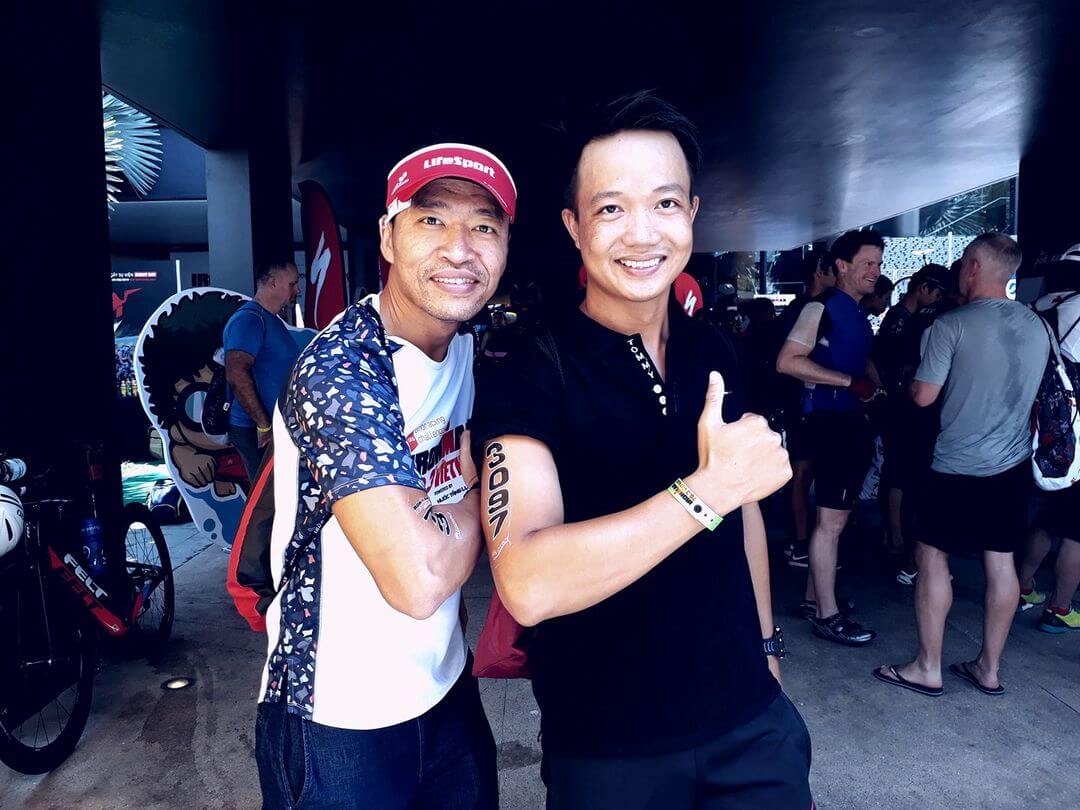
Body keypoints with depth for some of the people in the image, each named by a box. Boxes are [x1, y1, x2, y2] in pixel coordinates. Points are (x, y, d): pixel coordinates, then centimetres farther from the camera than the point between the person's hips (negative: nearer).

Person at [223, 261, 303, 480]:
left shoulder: (272, 320, 18)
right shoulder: (249, 319, -14)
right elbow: (236, 374, -26)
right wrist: (264, 425, -24)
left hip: (275, 427, 10)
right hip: (257, 430, -10)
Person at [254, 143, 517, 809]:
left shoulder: (466, 349, 1)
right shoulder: (341, 368, -25)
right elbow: (418, 579, -33)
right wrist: (480, 490, -15)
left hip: (447, 688, 7)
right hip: (339, 723, -7)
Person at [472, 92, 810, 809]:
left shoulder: (714, 354, -2)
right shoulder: (525, 379, -19)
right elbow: (527, 585, -32)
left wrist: (767, 645, 16)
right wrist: (706, 489, -34)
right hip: (607, 750, -4)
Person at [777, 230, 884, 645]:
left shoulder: (859, 313, 16)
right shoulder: (822, 308, -11)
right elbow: (787, 361, -20)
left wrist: (872, 382, 5)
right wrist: (850, 382, -19)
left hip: (853, 419, 9)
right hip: (830, 419, -9)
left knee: (834, 515, 15)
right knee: (831, 519, -3)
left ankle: (814, 596, 28)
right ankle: (827, 615, 8)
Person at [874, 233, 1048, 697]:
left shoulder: (952, 326, -14)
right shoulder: (1037, 327, 8)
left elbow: (924, 396, -13)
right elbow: (1028, 392, 19)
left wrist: (910, 380, 8)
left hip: (959, 466, -6)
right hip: (1014, 465, 7)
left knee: (933, 555, 4)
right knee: (1001, 561, 11)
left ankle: (927, 668, 10)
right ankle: (988, 668, 22)